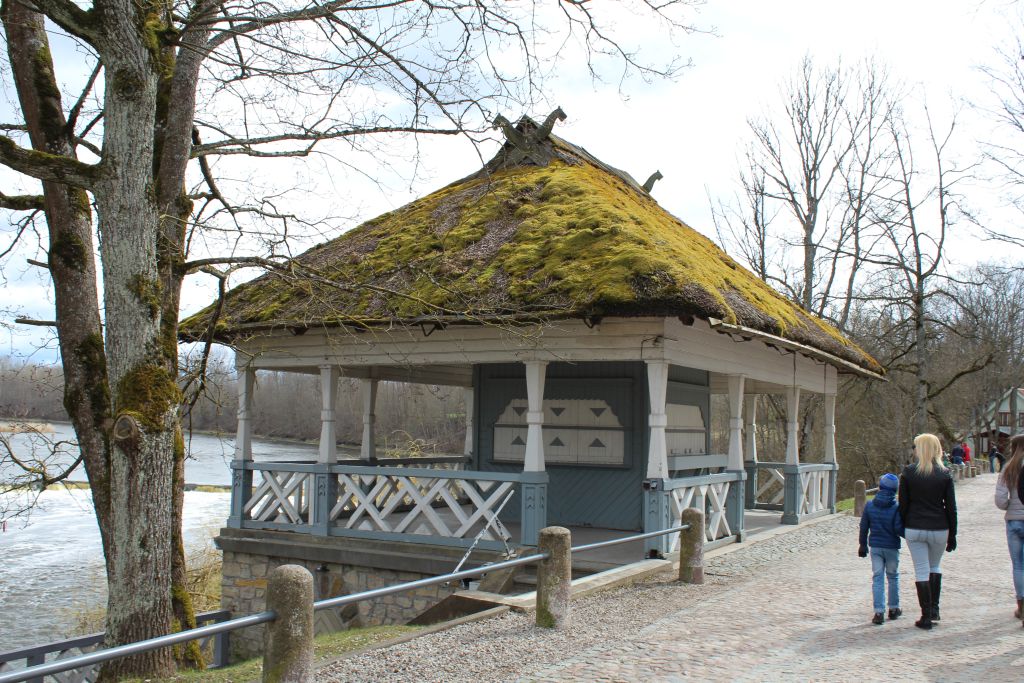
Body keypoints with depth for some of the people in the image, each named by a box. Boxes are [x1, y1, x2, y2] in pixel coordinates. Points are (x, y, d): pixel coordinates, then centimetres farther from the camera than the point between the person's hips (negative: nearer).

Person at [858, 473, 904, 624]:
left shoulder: (869, 505, -2)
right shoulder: (896, 508, -12)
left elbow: (863, 527, 4)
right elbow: (898, 528, -17)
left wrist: (863, 545, 16)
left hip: (875, 547, 2)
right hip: (892, 548, -2)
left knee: (877, 578, 3)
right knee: (893, 577, 16)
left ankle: (879, 612, -5)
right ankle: (893, 609, 26)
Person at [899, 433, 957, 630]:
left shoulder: (909, 472, -5)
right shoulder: (945, 474, -2)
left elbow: (903, 504, -2)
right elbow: (951, 507, 0)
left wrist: (903, 528, 10)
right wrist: (952, 535, 7)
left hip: (915, 529, -1)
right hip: (939, 529, 1)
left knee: (921, 571, 3)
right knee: (935, 566, 21)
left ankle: (926, 617, 3)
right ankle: (934, 609, 18)